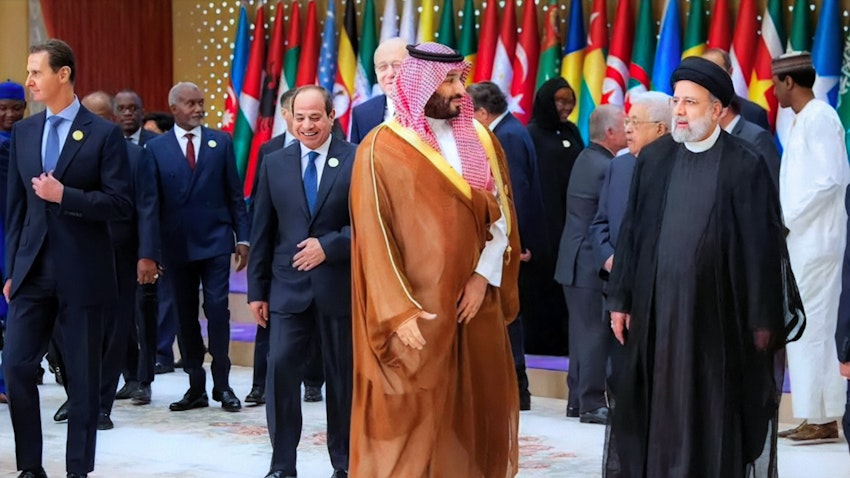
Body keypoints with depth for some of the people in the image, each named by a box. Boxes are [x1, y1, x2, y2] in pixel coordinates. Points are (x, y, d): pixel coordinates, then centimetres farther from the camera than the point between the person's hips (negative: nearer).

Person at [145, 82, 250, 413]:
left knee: (217, 310, -6)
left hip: (215, 240, -1)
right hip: (176, 245, 1)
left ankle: (222, 384, 4)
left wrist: (242, 238, 0)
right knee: (186, 315, 6)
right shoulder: (156, 148, 4)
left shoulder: (221, 142, 6)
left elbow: (235, 195, 6)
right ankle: (196, 387, 13)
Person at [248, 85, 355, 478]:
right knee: (280, 371, -7)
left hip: (340, 287, -2)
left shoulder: (357, 161, -2)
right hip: (288, 286, 2)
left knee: (342, 376, 7)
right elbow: (262, 232, 9)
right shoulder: (274, 163, 8)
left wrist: (328, 246, -18)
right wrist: (257, 289, 7)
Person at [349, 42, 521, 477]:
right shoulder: (382, 148, -6)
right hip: (416, 312, -4)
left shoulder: (481, 141, 9)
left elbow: (502, 214, 6)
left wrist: (485, 275, -9)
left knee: (475, 417, 8)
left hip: (475, 303, 5)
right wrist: (399, 310, -16)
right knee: (412, 422, -1)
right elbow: (373, 236, -9)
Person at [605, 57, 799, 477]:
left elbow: (762, 246, -4)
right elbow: (631, 233, 8)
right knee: (653, 408, 7)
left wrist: (763, 320, -6)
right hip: (656, 305, 3)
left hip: (717, 310, -3)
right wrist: (621, 299, 6)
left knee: (713, 412, 4)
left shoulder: (746, 166, -5)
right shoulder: (653, 158, 6)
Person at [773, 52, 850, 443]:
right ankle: (817, 416, 14)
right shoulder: (805, 119, 15)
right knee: (807, 327, 10)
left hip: (814, 242, -9)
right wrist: (784, 221, 9)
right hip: (800, 241, 9)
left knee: (813, 327, -6)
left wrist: (787, 220, -16)